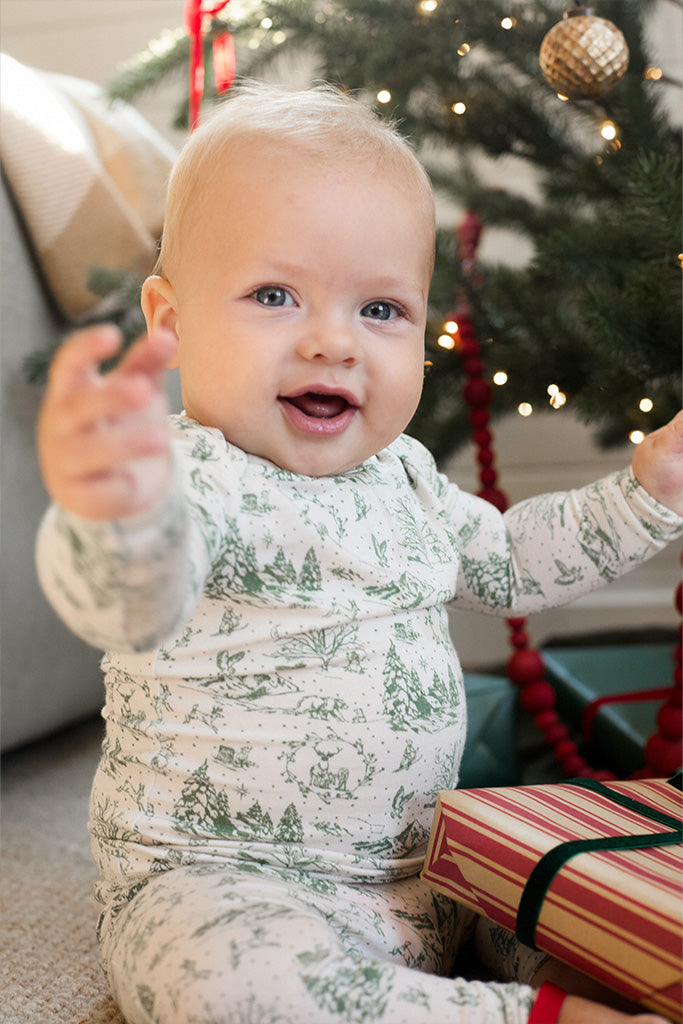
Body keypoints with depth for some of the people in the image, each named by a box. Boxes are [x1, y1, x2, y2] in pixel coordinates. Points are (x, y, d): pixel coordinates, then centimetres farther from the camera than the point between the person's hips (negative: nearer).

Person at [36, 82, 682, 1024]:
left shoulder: (399, 473, 6)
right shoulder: (194, 478, -21)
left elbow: (506, 562, 24)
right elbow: (135, 605, -45)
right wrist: (122, 515, -68)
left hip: (422, 870, 7)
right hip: (223, 887, -7)